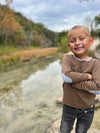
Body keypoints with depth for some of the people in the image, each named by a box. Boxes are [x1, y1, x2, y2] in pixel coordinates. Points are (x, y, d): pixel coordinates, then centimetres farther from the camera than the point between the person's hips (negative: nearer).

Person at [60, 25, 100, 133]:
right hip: (68, 107, 1)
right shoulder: (67, 58, -11)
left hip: (87, 110, 0)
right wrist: (87, 76, -22)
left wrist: (73, 81, -25)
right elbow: (66, 76, -28)